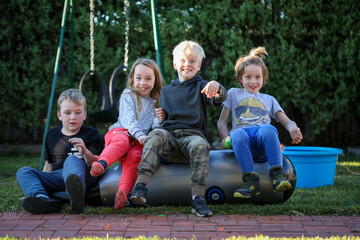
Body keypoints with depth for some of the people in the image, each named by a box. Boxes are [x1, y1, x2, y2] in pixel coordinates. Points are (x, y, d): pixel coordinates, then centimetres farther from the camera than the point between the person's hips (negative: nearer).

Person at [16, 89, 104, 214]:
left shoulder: (91, 134, 10)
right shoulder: (52, 135, 22)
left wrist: (85, 152, -19)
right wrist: (42, 181, 17)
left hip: (84, 174, -5)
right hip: (58, 178, 5)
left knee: (72, 160, -37)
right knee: (23, 172, -14)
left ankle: (76, 197, -72)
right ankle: (42, 199, -48)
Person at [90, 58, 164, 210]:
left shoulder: (156, 102, 23)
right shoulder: (128, 95, 12)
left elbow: (153, 129, 18)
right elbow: (128, 119, -3)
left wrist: (159, 121, -5)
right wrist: (139, 134, -21)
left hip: (140, 141, 2)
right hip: (122, 131, -2)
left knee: (134, 156, -32)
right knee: (121, 142, -38)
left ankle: (123, 192, -50)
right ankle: (101, 163, -64)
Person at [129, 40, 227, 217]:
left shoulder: (202, 87, 14)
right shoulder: (166, 91, 26)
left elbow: (219, 98, -8)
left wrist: (217, 87, -32)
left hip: (193, 134, -2)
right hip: (169, 136, 2)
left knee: (200, 145, -37)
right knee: (156, 135, -32)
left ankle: (198, 198, -37)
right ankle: (141, 185, -42)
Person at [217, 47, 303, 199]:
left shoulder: (269, 99, 32)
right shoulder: (234, 94, 28)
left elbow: (285, 120, 20)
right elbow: (222, 122, 21)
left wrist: (293, 129, -6)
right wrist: (226, 137, -2)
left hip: (262, 141, 1)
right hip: (243, 141, -1)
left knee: (268, 129, -37)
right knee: (237, 134, -38)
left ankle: (278, 175, -41)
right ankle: (250, 181, -41)